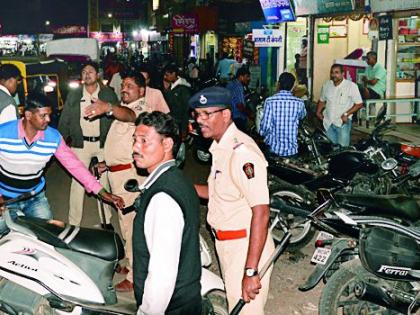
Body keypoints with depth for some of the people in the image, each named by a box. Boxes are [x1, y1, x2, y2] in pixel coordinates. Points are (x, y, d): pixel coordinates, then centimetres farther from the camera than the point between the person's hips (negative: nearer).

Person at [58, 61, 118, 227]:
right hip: (80, 144, 0)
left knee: (104, 182, 8)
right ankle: (73, 224, 6)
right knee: (78, 183, -1)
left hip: (103, 143, 0)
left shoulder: (108, 94, 3)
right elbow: (64, 120, 8)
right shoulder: (73, 95, 6)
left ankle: (106, 220, 18)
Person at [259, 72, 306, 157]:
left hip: (274, 148, -1)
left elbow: (265, 127, -16)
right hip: (292, 150, 1)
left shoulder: (270, 101, -13)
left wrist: (263, 133, 5)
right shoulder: (299, 103, -6)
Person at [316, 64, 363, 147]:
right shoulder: (326, 85, 6)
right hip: (328, 122, 5)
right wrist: (318, 111, 3)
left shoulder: (351, 86, -10)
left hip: (343, 122, -4)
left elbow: (359, 104, -9)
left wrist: (346, 114, -18)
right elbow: (322, 100, 20)